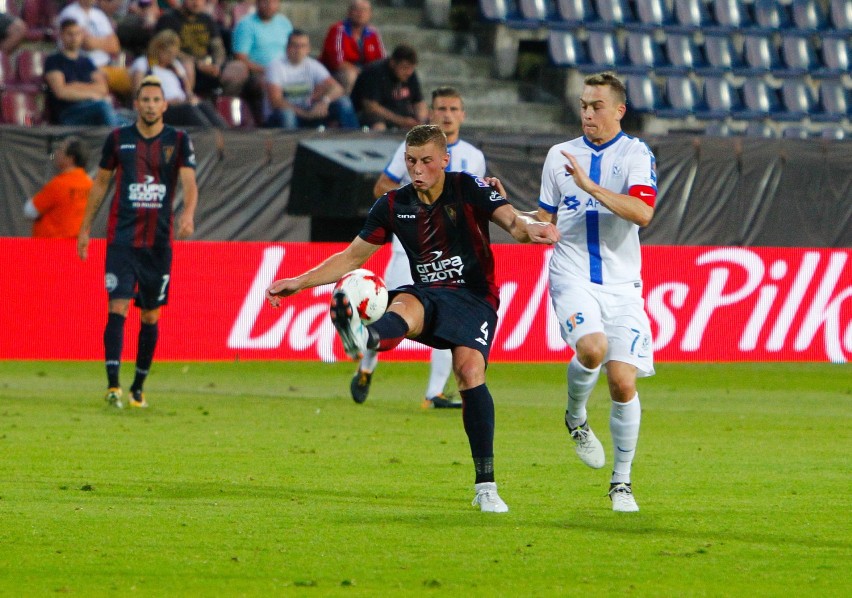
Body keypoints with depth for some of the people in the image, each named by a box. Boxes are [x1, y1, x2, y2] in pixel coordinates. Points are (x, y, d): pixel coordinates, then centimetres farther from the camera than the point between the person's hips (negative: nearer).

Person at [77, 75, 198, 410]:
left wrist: (188, 213, -28)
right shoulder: (118, 139, 4)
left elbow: (189, 182, -8)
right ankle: (113, 384, -18)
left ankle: (138, 387, 18)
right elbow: (101, 182, 14)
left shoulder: (178, 141, 3)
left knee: (151, 316, 6)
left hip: (159, 241, 1)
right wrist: (86, 228, 14)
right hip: (121, 237, -1)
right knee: (118, 308, -13)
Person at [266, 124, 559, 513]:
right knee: (404, 304, -35)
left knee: (469, 369, -27)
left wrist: (529, 228, -43)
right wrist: (299, 282, 7)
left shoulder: (469, 189, -3)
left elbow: (511, 219, -17)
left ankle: (486, 486, -20)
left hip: (474, 297, -2)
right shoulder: (393, 206, 7)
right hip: (427, 296, 2)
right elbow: (353, 257, 16)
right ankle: (364, 339, -76)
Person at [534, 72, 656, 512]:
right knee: (592, 347, -28)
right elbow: (545, 222, 21)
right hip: (572, 277, 1)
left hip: (621, 283, -1)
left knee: (624, 381, -8)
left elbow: (642, 212, -18)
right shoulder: (559, 155, 11)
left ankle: (621, 482, 9)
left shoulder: (636, 155, -1)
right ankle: (576, 419, 3)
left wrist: (590, 186, -22)